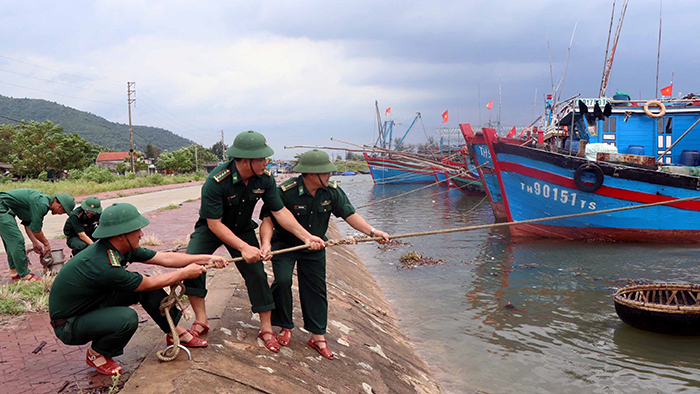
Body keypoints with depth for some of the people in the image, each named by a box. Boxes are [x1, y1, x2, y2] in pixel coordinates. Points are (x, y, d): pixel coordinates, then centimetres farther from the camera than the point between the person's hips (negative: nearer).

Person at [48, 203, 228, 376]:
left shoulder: (121, 248, -8)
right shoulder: (104, 266, -34)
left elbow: (165, 258, -2)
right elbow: (150, 283, -21)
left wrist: (206, 258, -3)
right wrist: (185, 273, -9)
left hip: (93, 303, 9)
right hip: (68, 324, -9)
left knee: (146, 286, -2)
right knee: (127, 318, -33)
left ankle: (175, 332, 14)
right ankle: (96, 354, -3)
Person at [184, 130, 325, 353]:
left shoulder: (265, 179, -19)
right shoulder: (216, 181, -34)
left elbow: (279, 211, -13)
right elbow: (214, 224, -29)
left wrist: (306, 236, -23)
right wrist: (243, 247, -35)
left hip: (243, 229, 3)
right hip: (211, 228, -3)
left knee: (256, 273, -4)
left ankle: (266, 329, 9)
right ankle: (201, 321, -12)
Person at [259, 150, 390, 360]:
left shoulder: (332, 192, -12)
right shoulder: (285, 192, -26)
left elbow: (349, 214, -8)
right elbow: (268, 220, -26)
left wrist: (372, 231, -21)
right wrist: (266, 243, -44)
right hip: (285, 245, -4)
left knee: (316, 288, 5)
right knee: (283, 280, -20)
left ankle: (317, 336, 17)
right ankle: (285, 327, 4)